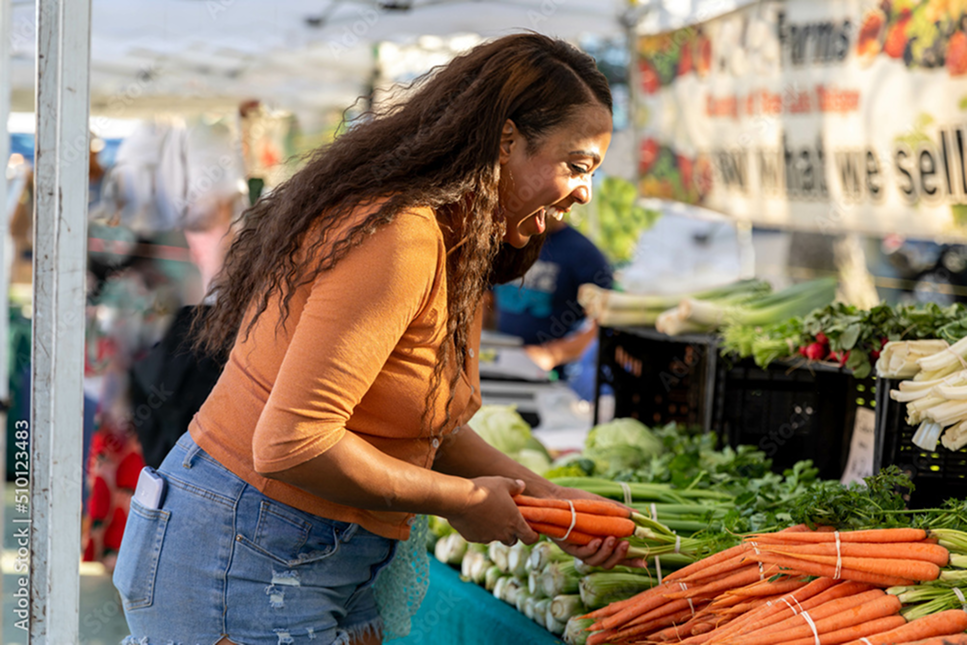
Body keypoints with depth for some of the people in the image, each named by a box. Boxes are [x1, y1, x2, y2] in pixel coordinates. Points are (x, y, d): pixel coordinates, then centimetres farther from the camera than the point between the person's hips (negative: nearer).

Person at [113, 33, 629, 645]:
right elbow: (292, 443, -28)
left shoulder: (456, 247, 9)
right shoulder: (399, 236, -23)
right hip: (239, 567, -10)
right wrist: (464, 500, -16)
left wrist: (547, 499, 4)